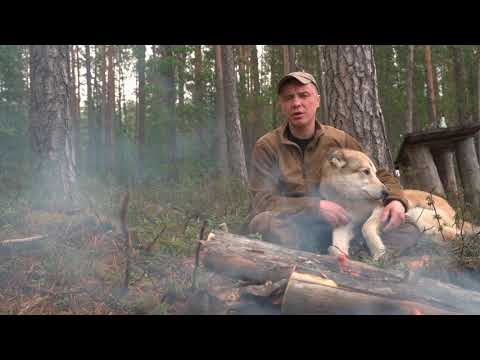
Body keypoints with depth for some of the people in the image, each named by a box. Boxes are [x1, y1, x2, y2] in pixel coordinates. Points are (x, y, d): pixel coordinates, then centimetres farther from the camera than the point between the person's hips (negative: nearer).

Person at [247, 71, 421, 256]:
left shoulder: (340, 141, 6)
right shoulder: (266, 147, -4)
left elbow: (380, 176, 13)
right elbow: (262, 202, -13)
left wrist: (396, 200, -10)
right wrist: (316, 206, -25)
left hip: (336, 229, 3)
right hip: (291, 234, -3)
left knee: (408, 231, -13)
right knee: (265, 221, -36)